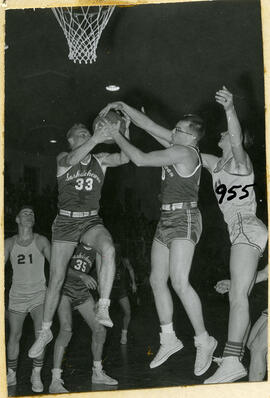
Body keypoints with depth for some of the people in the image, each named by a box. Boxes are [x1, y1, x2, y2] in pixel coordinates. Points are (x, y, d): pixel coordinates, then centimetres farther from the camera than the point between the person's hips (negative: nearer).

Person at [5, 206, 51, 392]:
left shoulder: (41, 241, -4)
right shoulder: (9, 243, -1)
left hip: (39, 296, -1)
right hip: (17, 296, 1)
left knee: (41, 334, -14)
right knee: (14, 336, 7)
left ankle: (36, 376, 0)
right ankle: (11, 375, 24)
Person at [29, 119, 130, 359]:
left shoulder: (101, 160, 6)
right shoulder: (62, 159, 0)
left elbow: (125, 158, -10)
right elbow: (72, 160, -24)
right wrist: (96, 138, -35)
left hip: (91, 221, 1)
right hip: (65, 222, -1)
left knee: (108, 249, -34)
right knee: (56, 279, 1)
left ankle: (103, 310, -31)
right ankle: (45, 331, 18)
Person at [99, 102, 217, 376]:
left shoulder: (184, 152, -14)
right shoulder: (177, 146, 12)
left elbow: (140, 160, -15)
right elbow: (149, 125, 15)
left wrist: (117, 136, -5)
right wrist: (122, 107, 7)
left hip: (184, 218, -10)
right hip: (167, 218, 10)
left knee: (179, 282, -19)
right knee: (157, 280, 8)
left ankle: (203, 340, -8)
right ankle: (169, 339, 17)